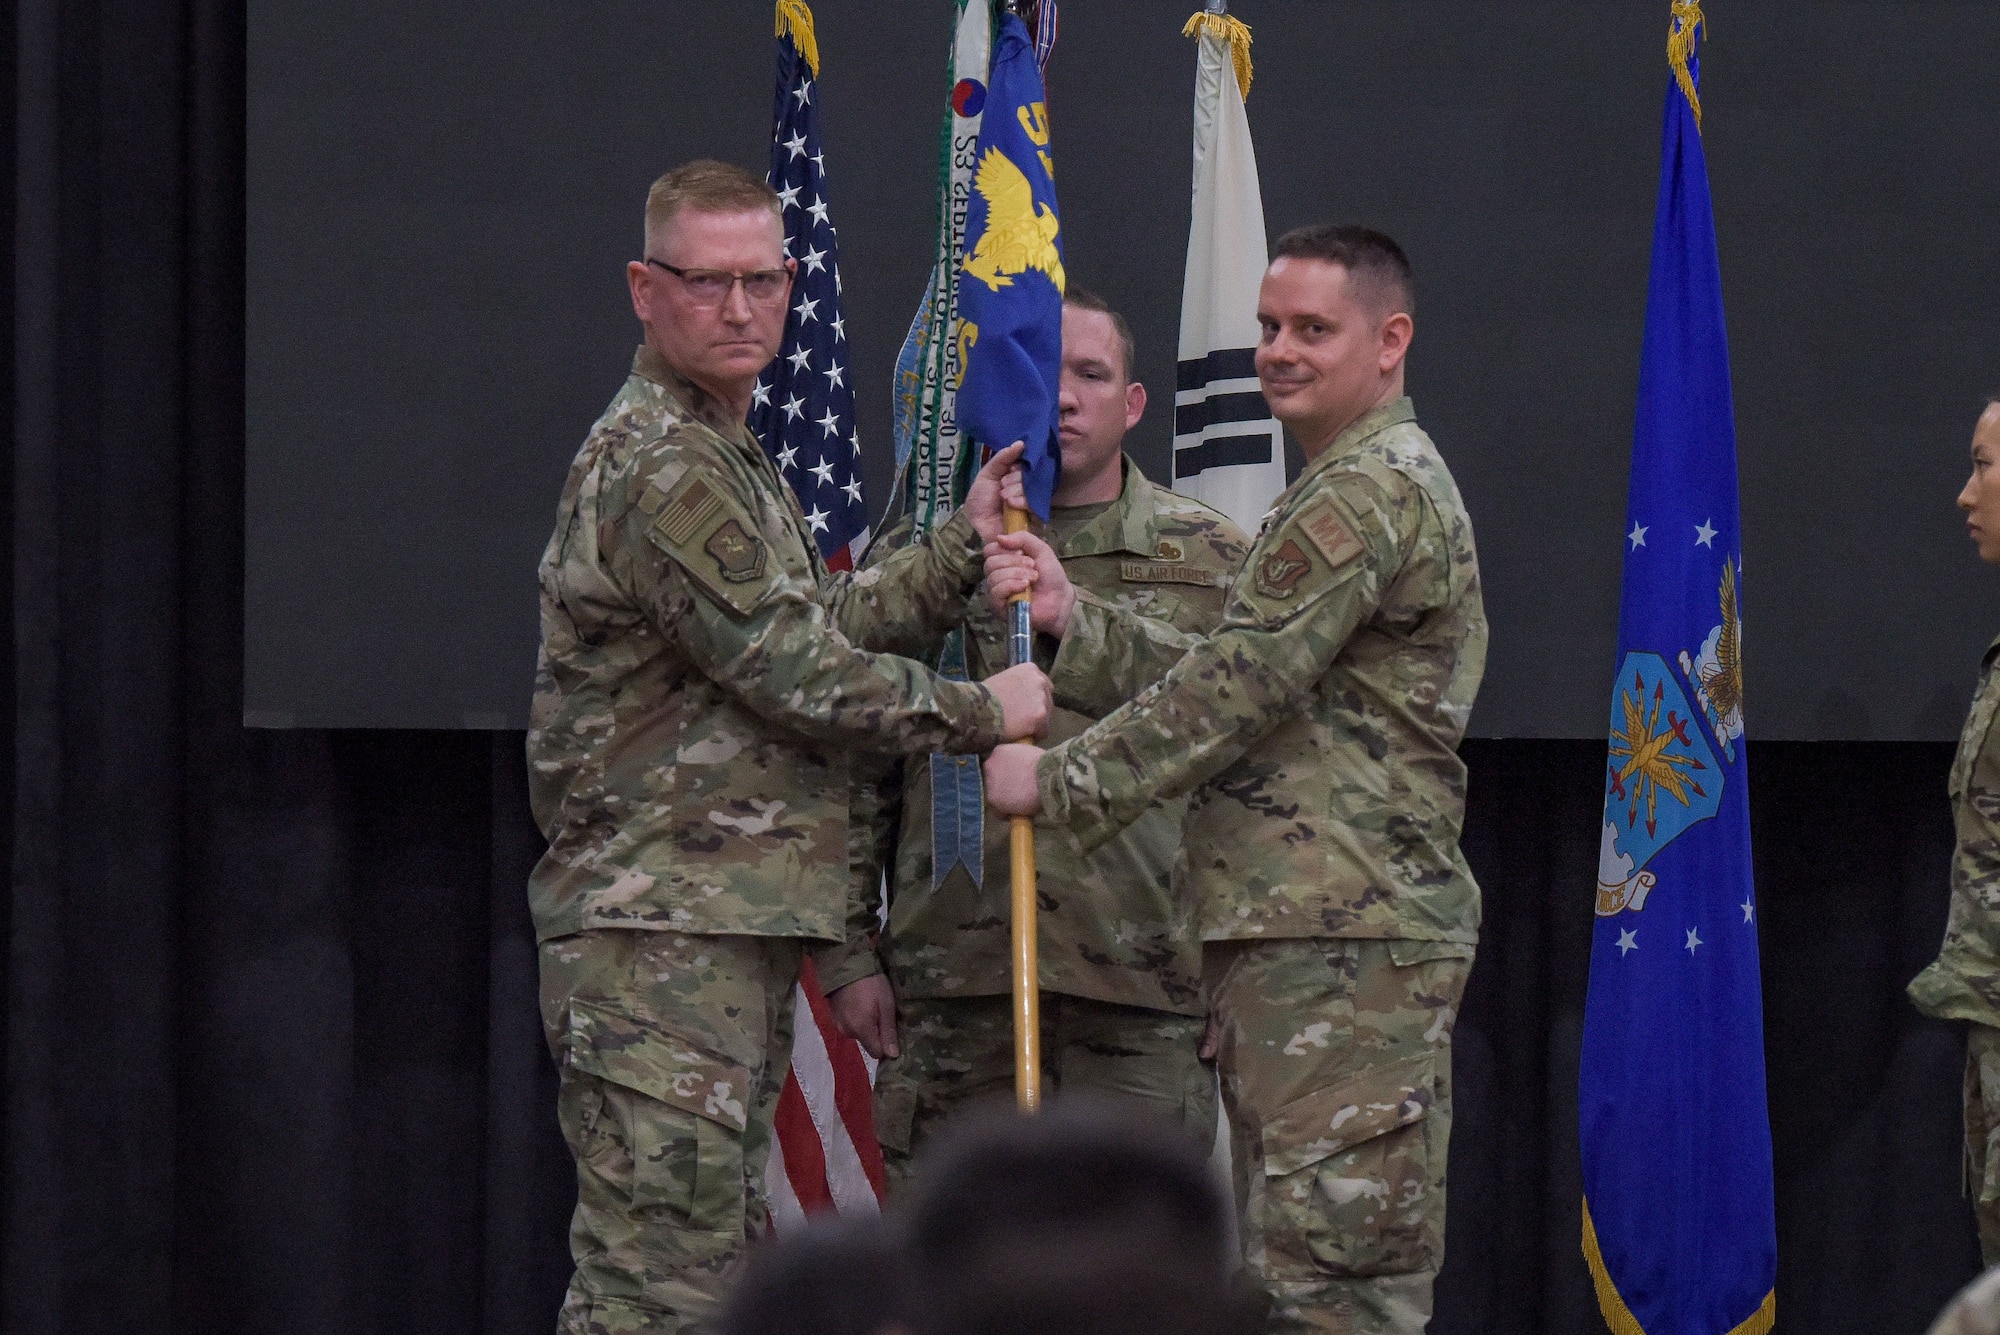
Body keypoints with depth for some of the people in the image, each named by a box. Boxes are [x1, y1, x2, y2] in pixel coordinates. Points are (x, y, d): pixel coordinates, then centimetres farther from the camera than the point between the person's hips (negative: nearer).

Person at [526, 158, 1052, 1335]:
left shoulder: (730, 459, 20)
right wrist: (981, 713, -5)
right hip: (662, 938, -11)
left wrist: (964, 551, 14)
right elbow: (795, 673, -16)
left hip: (737, 931, 11)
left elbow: (820, 627, 20)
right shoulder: (663, 467, -15)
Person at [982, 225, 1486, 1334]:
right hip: (1300, 936, 11)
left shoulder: (1368, 494, -12)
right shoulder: (1364, 487, 24)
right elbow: (1227, 674, 20)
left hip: (1343, 943, -11)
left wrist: (1061, 781, -6)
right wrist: (1071, 622, 9)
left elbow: (1236, 687, -15)